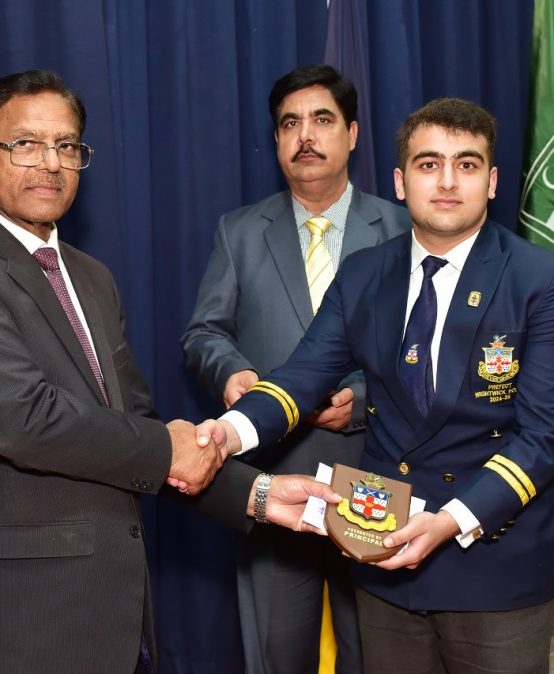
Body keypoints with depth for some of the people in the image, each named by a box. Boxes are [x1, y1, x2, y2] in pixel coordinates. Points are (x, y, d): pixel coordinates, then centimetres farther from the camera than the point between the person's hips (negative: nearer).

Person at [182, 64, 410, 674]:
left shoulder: (398, 229, 2)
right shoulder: (239, 232, 7)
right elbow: (204, 331, 6)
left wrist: (366, 397, -16)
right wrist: (231, 371, -15)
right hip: (272, 475, 1)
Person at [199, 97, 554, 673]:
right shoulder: (362, 276, 3)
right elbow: (306, 372, -5)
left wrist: (455, 521, -25)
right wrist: (234, 428, -25)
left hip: (497, 565, -3)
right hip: (388, 556, 4)